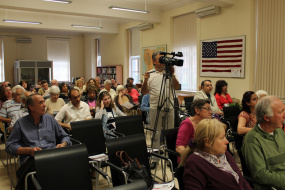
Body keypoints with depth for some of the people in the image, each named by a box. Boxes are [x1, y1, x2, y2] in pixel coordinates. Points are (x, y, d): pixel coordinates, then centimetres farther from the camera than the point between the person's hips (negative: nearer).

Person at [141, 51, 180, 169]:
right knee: (155, 135, 6)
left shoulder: (169, 73, 6)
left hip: (169, 107, 2)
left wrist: (172, 75, -13)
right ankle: (154, 159, 16)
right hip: (155, 108, -2)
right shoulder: (150, 74, 2)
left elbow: (176, 87, -1)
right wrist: (145, 81, -18)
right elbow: (144, 92, -1)